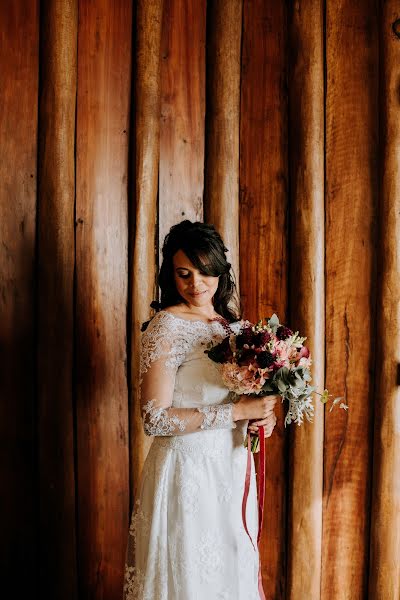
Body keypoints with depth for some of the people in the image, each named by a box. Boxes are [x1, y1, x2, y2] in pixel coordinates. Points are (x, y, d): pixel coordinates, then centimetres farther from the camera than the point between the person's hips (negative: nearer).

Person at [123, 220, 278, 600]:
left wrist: (263, 415, -4)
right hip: (188, 471, -6)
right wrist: (237, 411, -20)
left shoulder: (233, 323, 6)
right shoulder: (165, 328, -14)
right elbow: (155, 419, -20)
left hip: (233, 467, 7)